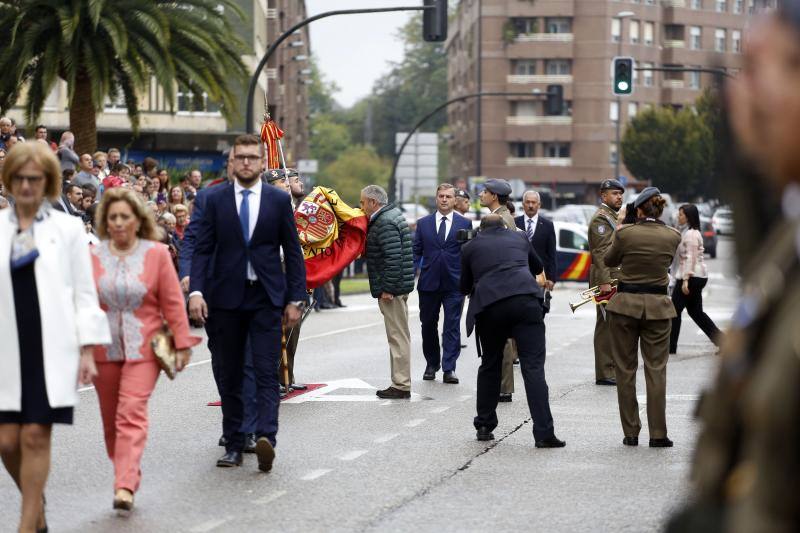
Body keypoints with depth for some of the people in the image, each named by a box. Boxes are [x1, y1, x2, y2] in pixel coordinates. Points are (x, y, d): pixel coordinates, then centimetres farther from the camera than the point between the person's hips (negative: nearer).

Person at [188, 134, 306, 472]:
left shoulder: (279, 200, 4)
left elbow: (293, 252, 6)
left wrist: (295, 299, 1)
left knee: (266, 372, -12)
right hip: (226, 297, 1)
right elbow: (202, 249, 3)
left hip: (266, 298, -1)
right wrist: (196, 291, -10)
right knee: (230, 376, 6)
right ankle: (234, 445, 12)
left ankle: (266, 437, -24)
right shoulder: (215, 199, 5)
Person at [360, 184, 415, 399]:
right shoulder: (392, 216, 16)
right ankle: (400, 383, 19)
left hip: (391, 290, -11)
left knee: (398, 336, -7)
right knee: (398, 336, 13)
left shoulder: (385, 224, -17)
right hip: (399, 287, 11)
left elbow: (394, 258, -24)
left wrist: (387, 288, -21)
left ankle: (401, 385, -4)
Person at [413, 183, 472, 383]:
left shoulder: (464, 224, 5)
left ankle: (449, 369, -3)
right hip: (429, 283, 2)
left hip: (454, 284, -2)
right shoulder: (423, 223, 9)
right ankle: (432, 365, 23)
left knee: (452, 327, -4)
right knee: (428, 325, 9)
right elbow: (416, 252, 8)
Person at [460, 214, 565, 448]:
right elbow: (538, 267, 38)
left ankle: (484, 426, 24)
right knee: (533, 367, -5)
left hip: (489, 307, 0)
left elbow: (464, 287, 25)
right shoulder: (519, 238, 23)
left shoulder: (470, 247, 19)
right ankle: (544, 433, -13)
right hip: (526, 301, 0)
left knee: (490, 366, 19)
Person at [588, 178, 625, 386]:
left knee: (612, 327, 11)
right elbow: (600, 252, -18)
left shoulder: (613, 216, 22)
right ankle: (605, 373, -9)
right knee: (607, 326, -9)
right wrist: (604, 282, -24)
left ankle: (611, 369, 15)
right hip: (607, 279, -10)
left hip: (616, 279, 10)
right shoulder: (600, 218, -11)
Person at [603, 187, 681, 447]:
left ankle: (630, 433, 9)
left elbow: (609, 260, 7)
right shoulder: (673, 236, -3)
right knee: (656, 370, 6)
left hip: (625, 305, -1)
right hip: (657, 307, 1)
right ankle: (658, 434, 1)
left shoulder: (625, 233, -9)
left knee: (625, 369, 8)